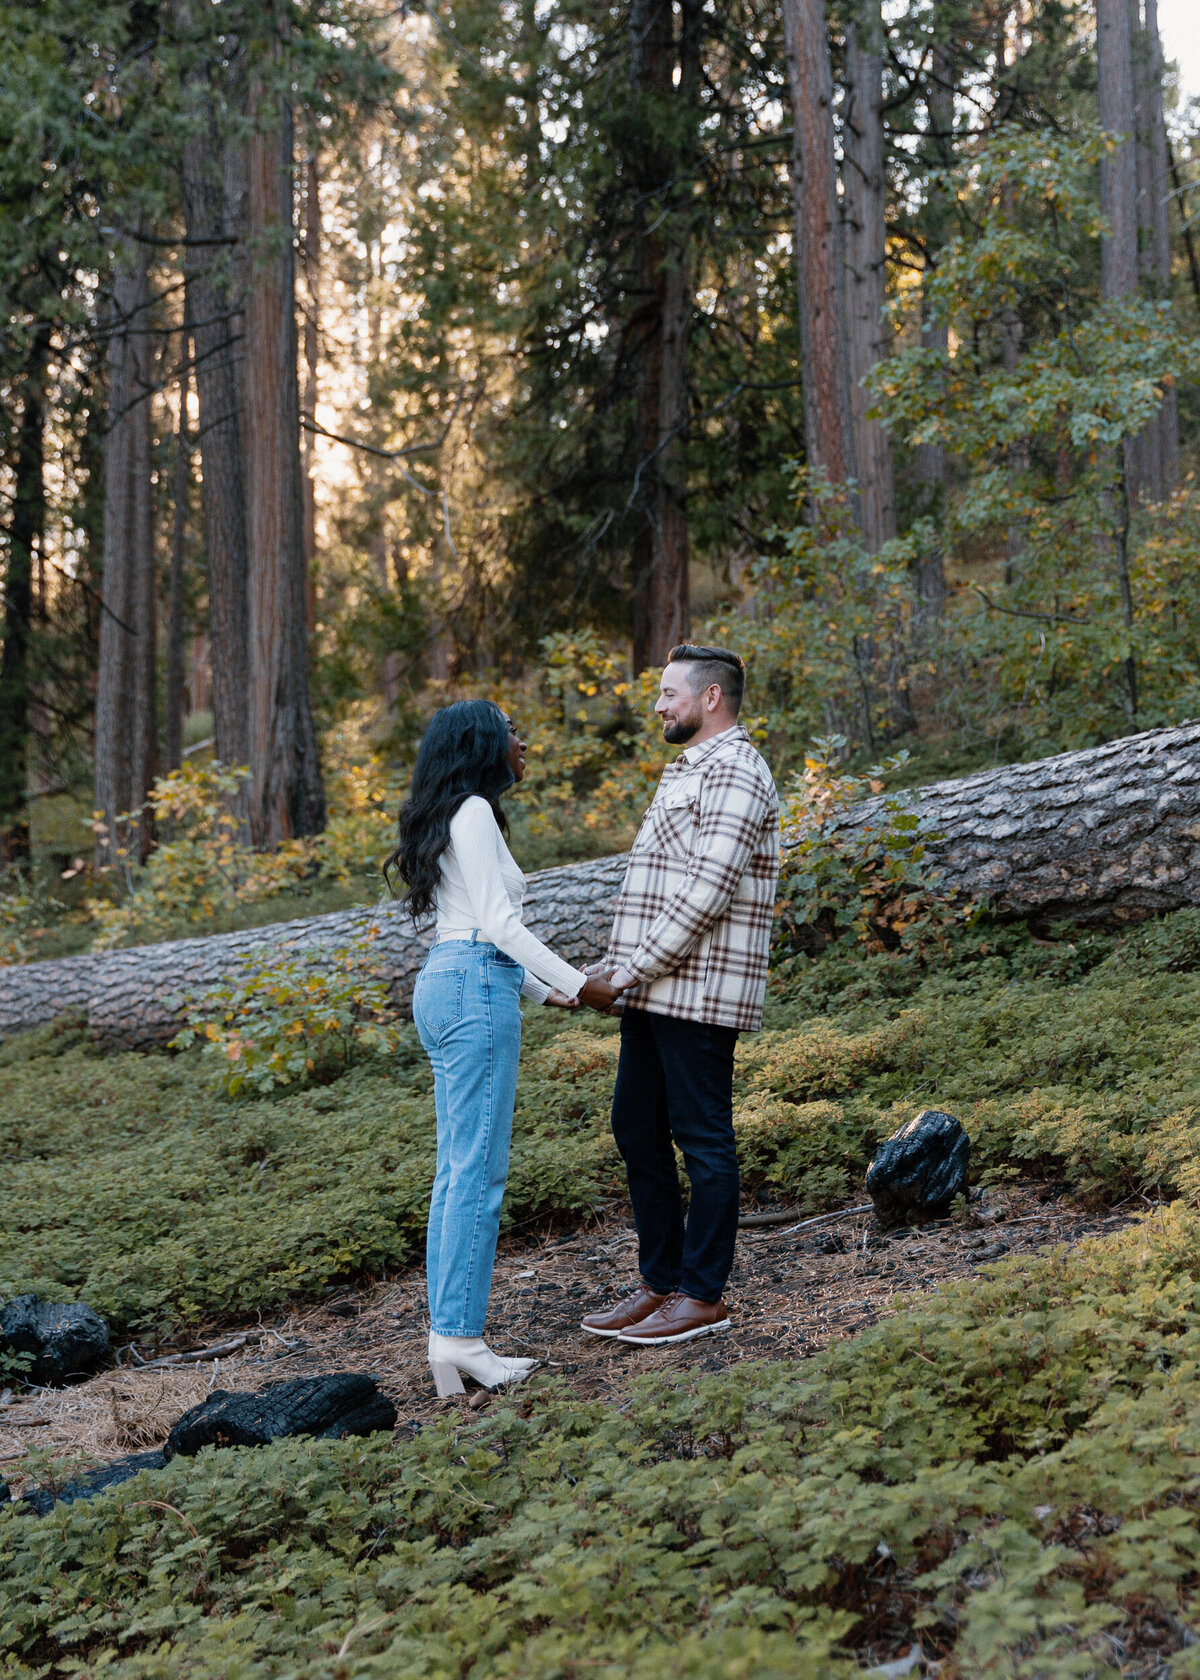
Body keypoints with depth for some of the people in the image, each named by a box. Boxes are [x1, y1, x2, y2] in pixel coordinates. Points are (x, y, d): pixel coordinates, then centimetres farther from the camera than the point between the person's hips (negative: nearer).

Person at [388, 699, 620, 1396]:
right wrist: (578, 984, -10)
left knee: (460, 1169, 9)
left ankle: (449, 1337, 11)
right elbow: (497, 920, -14)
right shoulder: (474, 811, -8)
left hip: (446, 984, 10)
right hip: (476, 988, -10)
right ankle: (460, 1338, -6)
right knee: (478, 1169, -8)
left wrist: (544, 991, 23)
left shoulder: (452, 817, 22)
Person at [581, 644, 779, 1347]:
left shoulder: (733, 771, -12)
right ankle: (662, 1283, 22)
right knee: (638, 1130, 12)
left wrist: (632, 968, -18)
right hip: (656, 992, 10)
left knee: (703, 1141, -2)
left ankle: (704, 1295, 6)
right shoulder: (688, 769, 21)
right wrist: (620, 968, 15)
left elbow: (709, 890, -20)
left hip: (700, 993, -10)